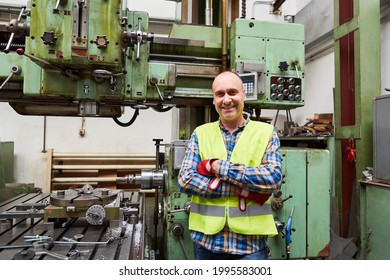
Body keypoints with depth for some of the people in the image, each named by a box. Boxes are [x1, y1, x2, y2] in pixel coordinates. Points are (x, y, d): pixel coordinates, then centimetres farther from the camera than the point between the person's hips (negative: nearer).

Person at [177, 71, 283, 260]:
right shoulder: (201, 134, 3)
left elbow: (273, 178, -14)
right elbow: (185, 180, -8)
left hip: (250, 243, -1)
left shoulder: (266, 132, 0)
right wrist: (242, 190, -14)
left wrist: (219, 167, -16)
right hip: (206, 240, 2)